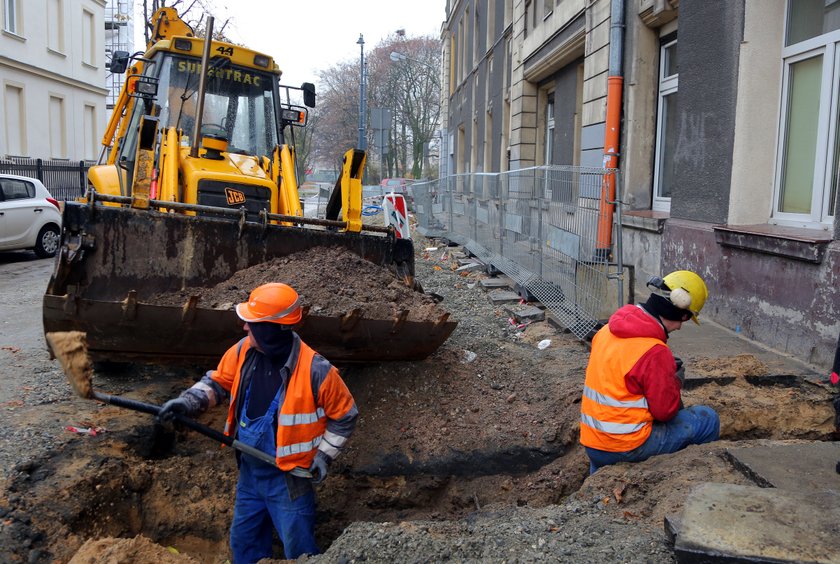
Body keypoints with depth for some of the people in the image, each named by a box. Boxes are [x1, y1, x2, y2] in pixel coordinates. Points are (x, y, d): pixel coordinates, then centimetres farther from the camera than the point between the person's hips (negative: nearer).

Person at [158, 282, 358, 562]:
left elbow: (345, 416, -11)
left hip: (288, 478, -6)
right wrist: (190, 401, -11)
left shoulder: (314, 371, -25)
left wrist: (322, 457, -11)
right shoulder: (244, 351, -10)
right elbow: (218, 381, 7)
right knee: (243, 541, 23)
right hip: (250, 470, 6)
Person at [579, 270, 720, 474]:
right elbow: (666, 411, -14)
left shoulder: (606, 331, 1)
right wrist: (677, 380, 4)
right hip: (627, 448, -7)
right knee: (708, 419, 6)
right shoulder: (655, 352, -21)